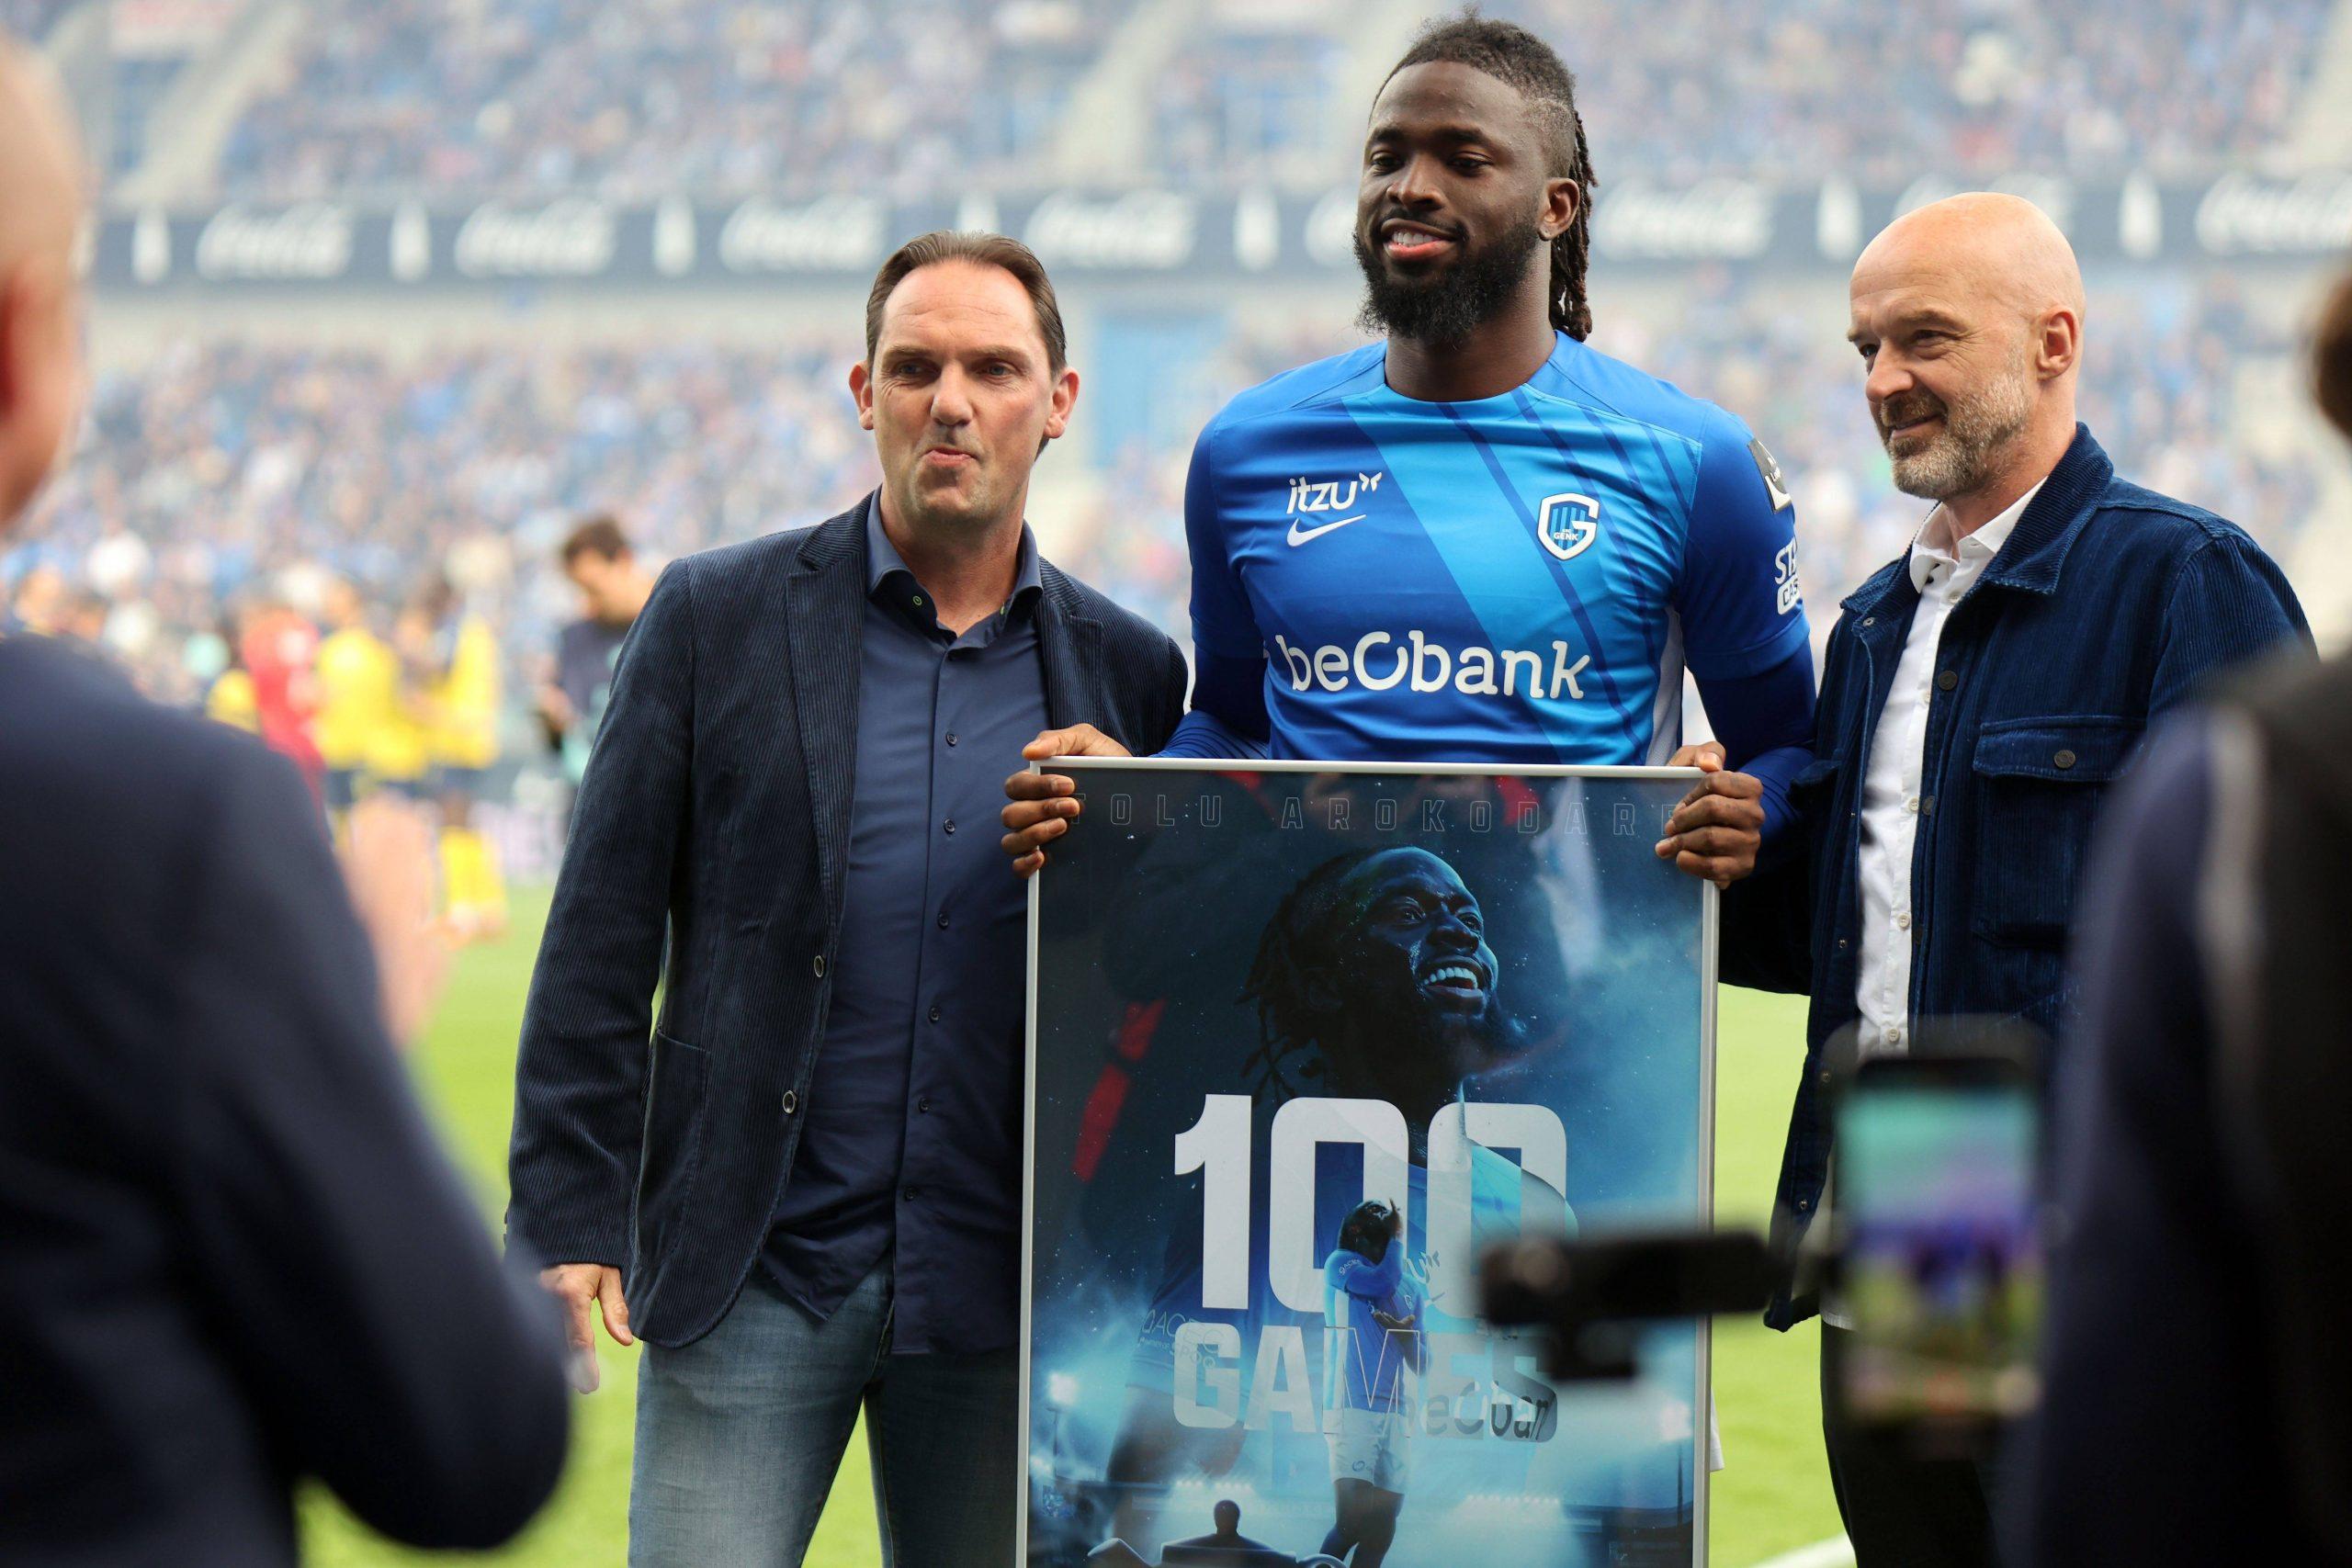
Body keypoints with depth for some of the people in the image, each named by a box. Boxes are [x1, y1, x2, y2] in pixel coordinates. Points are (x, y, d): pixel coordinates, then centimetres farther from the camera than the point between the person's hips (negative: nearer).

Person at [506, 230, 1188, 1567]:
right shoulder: (715, 617, 2)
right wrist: (569, 1218, -5)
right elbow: (602, 940, 0)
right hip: (755, 1273, -2)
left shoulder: (1130, 673, 7)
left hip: (1005, 1292, 2)